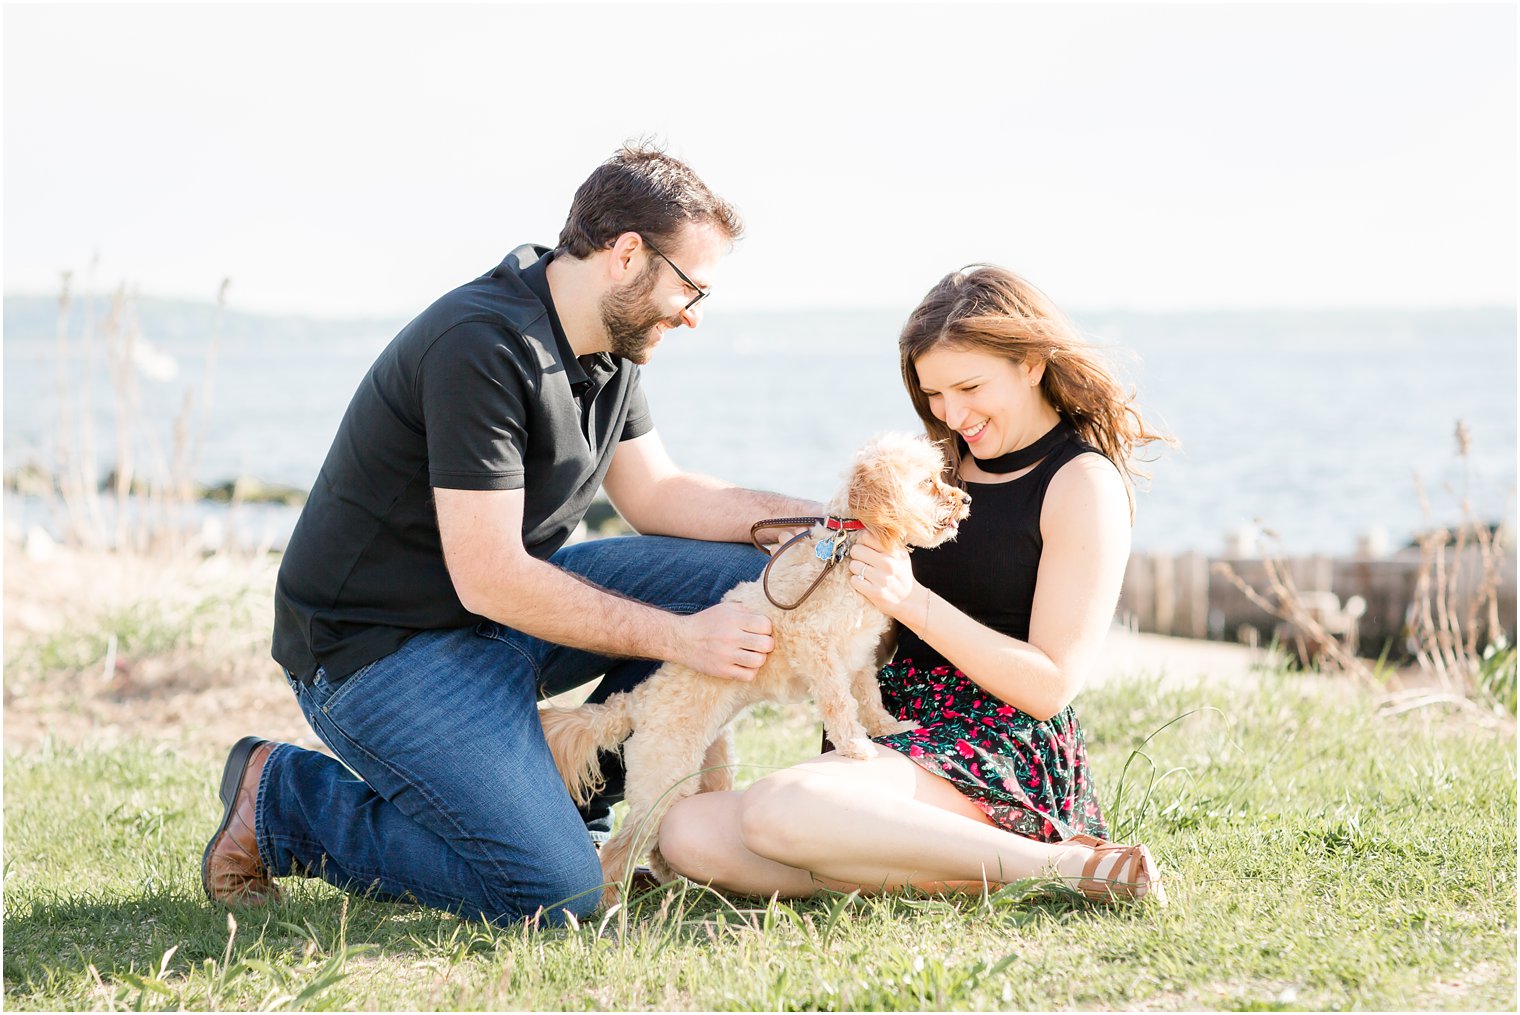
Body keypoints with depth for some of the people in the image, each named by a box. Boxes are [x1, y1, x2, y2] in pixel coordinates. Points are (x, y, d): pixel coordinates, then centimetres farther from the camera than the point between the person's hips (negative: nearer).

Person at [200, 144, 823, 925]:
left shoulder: (608, 344, 5)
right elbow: (489, 578, -26)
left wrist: (823, 521, -1)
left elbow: (656, 495, 12)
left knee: (737, 575, -4)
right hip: (381, 648, -9)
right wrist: (677, 637, -22)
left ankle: (561, 798, 5)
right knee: (554, 892, -21)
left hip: (506, 607, 9)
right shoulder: (484, 347, -25)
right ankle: (285, 801, -2)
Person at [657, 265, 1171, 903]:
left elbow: (1050, 686, -12)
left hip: (1006, 755, -8)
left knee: (777, 810, -34)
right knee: (688, 833, -15)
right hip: (900, 734, 8)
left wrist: (913, 601, -19)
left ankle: (1057, 862, -19)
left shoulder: (1084, 483, -5)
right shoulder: (944, 465, 17)